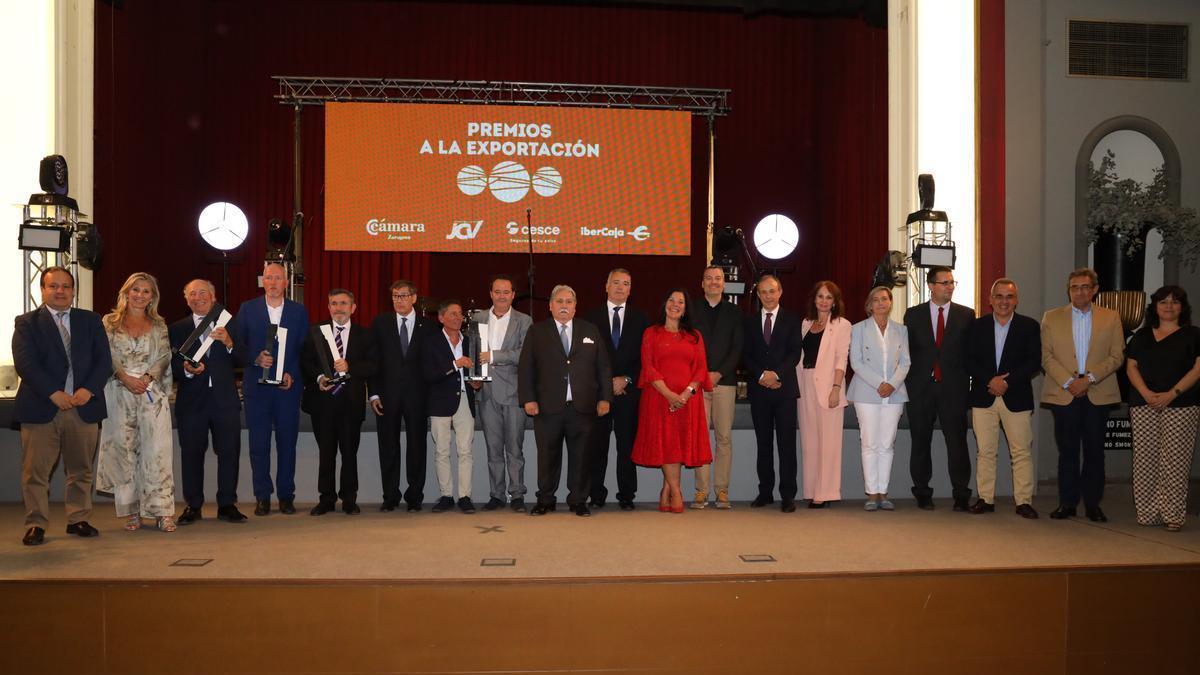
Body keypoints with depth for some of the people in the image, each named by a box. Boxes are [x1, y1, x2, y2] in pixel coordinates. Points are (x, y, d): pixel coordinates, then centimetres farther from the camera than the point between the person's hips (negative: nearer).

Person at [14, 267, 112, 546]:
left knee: (81, 470, 9)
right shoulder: (27, 323, 4)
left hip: (84, 405, 3)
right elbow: (25, 363, -7)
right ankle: (36, 524, 9)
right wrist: (54, 394, -18)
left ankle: (78, 520, 19)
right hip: (41, 408, -2)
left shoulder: (91, 321, 12)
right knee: (35, 471, 0)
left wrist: (88, 390, -10)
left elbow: (103, 360, 6)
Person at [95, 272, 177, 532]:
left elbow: (164, 357, 6)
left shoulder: (159, 325, 12)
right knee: (123, 448, 1)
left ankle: (162, 510, -7)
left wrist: (147, 377, -10)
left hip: (152, 392, 0)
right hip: (119, 393, 0)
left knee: (156, 448, -7)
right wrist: (125, 377, -12)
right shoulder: (110, 322, 9)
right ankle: (131, 511, 8)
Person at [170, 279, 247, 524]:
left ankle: (227, 504, 10)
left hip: (225, 400, 1)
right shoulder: (177, 329, 8)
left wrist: (229, 343, -15)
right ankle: (193, 506, 14)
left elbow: (242, 360, 3)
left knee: (229, 453, 1)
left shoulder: (228, 325, 10)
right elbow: (172, 367, 2)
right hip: (192, 401, 0)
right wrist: (186, 370, -18)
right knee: (191, 455, 3)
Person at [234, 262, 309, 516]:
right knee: (259, 444, 2)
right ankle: (262, 497, 10)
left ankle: (286, 496, 13)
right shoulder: (247, 309, 6)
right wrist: (256, 359, -12)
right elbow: (238, 344, 5)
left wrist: (292, 375, -7)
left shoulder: (299, 311, 7)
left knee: (287, 443, 4)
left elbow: (305, 349, 6)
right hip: (257, 387, 0)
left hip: (288, 387, 0)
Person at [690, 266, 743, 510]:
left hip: (725, 380, 1)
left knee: (725, 437, -1)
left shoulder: (733, 312, 11)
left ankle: (722, 490, 3)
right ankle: (701, 491, 1)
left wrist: (718, 373, -6)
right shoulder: (692, 311, 9)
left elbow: (738, 348, 5)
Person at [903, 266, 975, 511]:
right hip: (921, 388, 1)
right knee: (921, 443, 7)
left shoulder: (966, 315, 7)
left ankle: (961, 496, 4)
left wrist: (967, 383, -1)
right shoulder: (913, 314, 7)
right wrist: (908, 383, 0)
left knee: (957, 442, -2)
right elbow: (907, 351, 7)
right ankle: (922, 494, 17)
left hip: (953, 389, -1)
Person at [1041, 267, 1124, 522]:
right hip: (1063, 393, 0)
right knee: (1067, 451, 4)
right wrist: (1069, 382, -10)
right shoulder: (1052, 317, 7)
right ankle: (1067, 503, 12)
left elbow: (1117, 356, 0)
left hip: (1098, 393, 0)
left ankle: (1092, 504, 14)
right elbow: (1047, 357, 1)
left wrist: (1088, 379, -12)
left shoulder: (1110, 318, 7)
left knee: (1094, 451, 5)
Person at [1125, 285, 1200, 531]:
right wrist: (1146, 393, -9)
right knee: (1145, 460, 0)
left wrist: (1172, 394, -14)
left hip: (1180, 405, -3)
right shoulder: (1142, 335, 15)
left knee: (1174, 462, -6)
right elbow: (1131, 367, 8)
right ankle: (1147, 513, 5)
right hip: (1143, 405, 3)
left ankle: (1173, 515, -2)